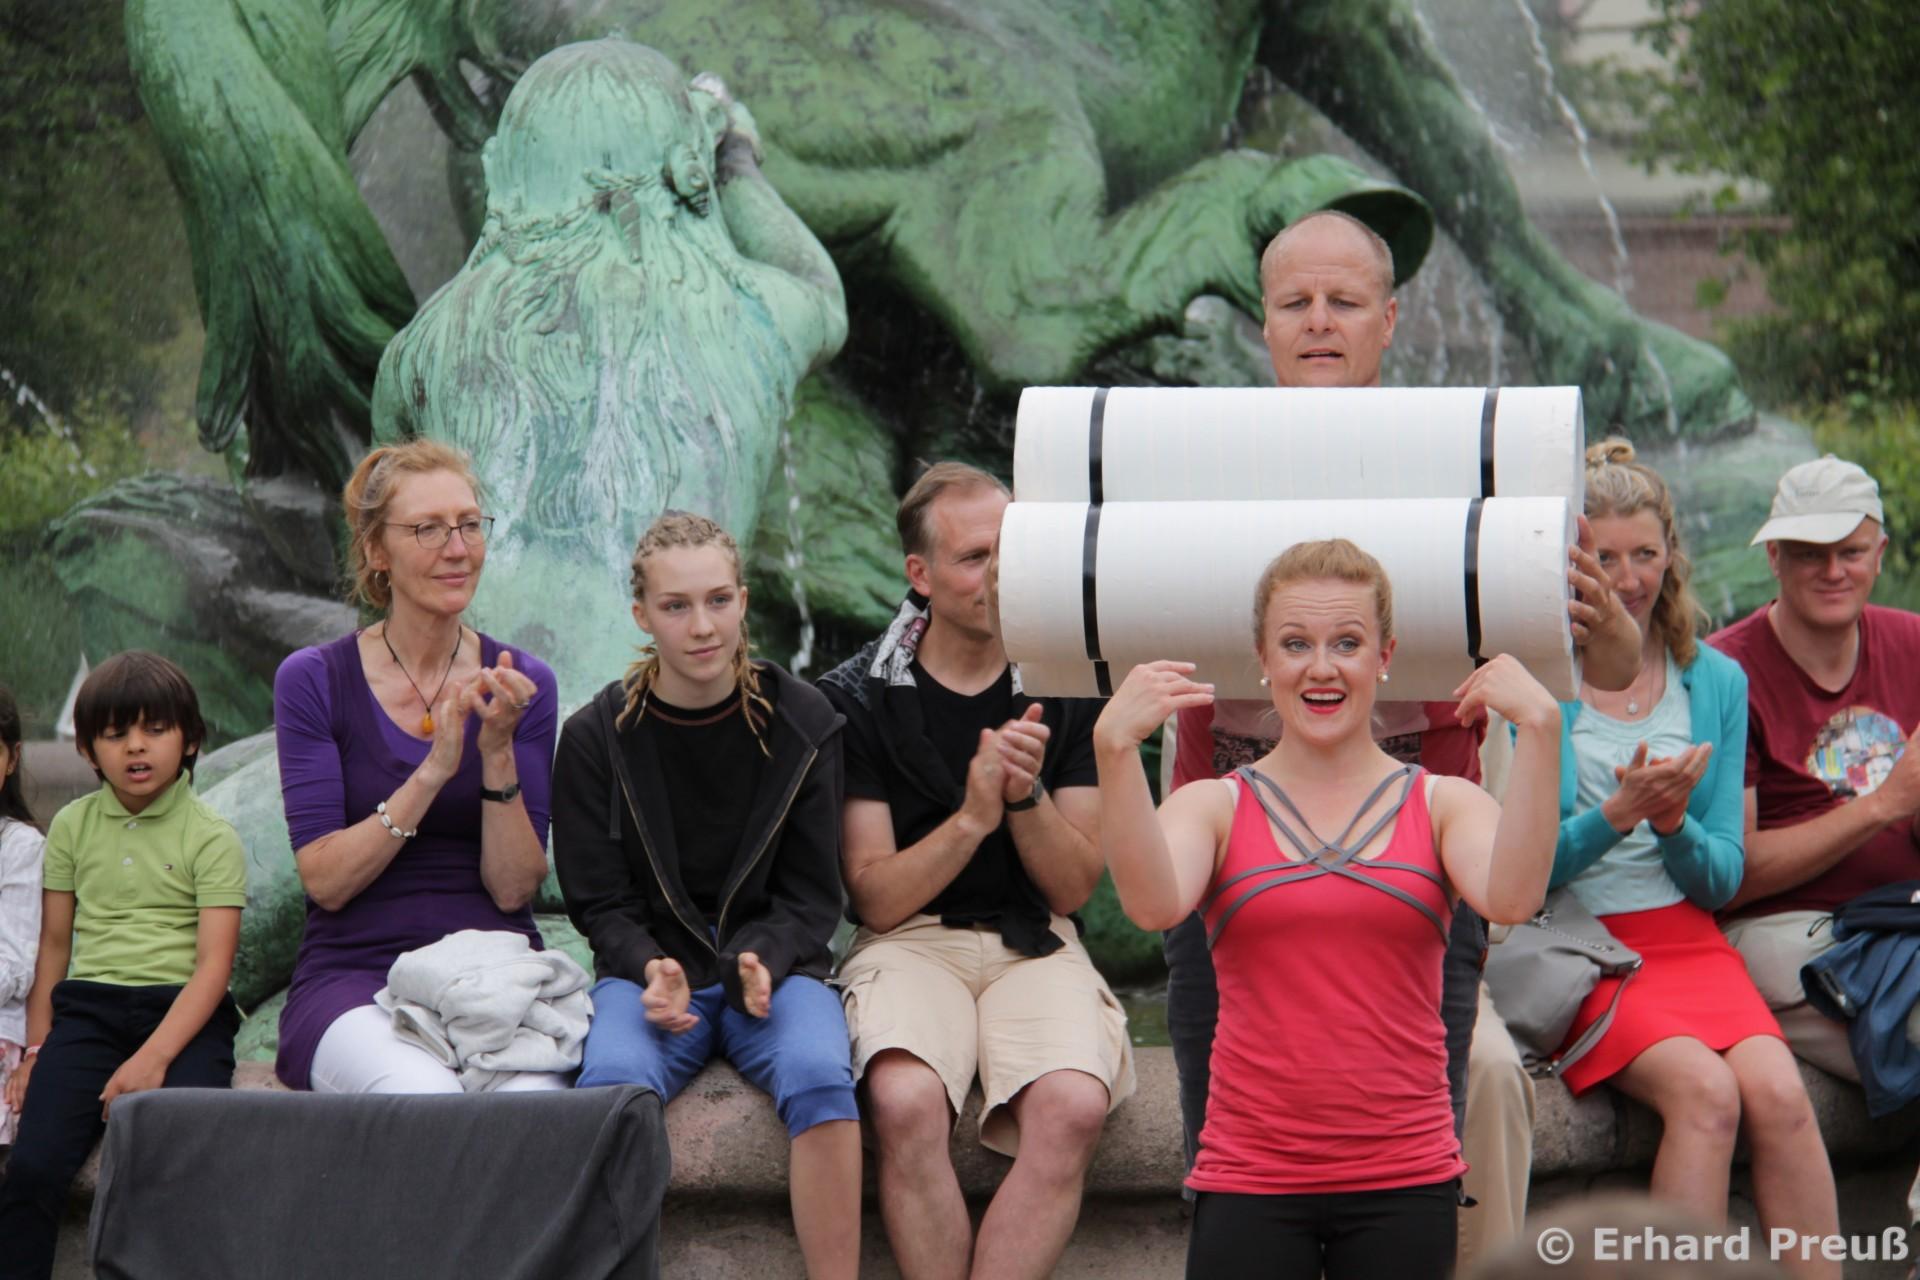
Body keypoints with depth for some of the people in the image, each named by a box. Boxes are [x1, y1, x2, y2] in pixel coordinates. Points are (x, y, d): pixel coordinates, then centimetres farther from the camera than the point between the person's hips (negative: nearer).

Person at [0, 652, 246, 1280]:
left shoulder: (212, 838, 2)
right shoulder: (73, 826, 13)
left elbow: (214, 964, -6)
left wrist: (154, 1058, -17)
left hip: (184, 1014, -3)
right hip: (87, 1009, 3)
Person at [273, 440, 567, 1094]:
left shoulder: (521, 683, 9)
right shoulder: (313, 681, 4)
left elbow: (512, 889, 1)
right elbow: (325, 881, -6)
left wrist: (498, 753, -13)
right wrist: (433, 771, -16)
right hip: (355, 976, -1)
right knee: (424, 1096, -36)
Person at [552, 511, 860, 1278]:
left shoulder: (803, 725, 3)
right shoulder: (596, 738, 2)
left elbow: (810, 895, 5)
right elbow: (600, 902, 4)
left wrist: (765, 964, -16)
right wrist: (653, 972, -17)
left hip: (774, 964, 0)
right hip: (650, 965, 0)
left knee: (819, 1076, -33)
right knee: (614, 1082, -34)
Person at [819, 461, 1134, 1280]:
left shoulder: (1062, 693, 7)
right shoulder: (859, 698, 2)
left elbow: (1074, 888, 7)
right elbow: (875, 899, -2)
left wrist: (1027, 797, -13)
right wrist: (972, 820, -18)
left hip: (1033, 944, 2)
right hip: (910, 941, -1)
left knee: (1073, 1107, -32)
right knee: (906, 1104, -35)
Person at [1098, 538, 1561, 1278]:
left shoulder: (1442, 804, 5)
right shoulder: (1216, 807, 5)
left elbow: (1511, 899, -16)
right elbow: (1153, 905, -16)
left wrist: (1539, 731, -23)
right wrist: (1116, 749, -28)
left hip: (1404, 1181, 0)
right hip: (1249, 1181, 0)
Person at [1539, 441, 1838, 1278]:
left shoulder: (1716, 682, 11)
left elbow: (1721, 879, 10)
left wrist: (1674, 825, -12)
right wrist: (1617, 813, -20)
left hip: (1688, 942, 3)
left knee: (1778, 1093, -25)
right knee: (1705, 1092, -29)